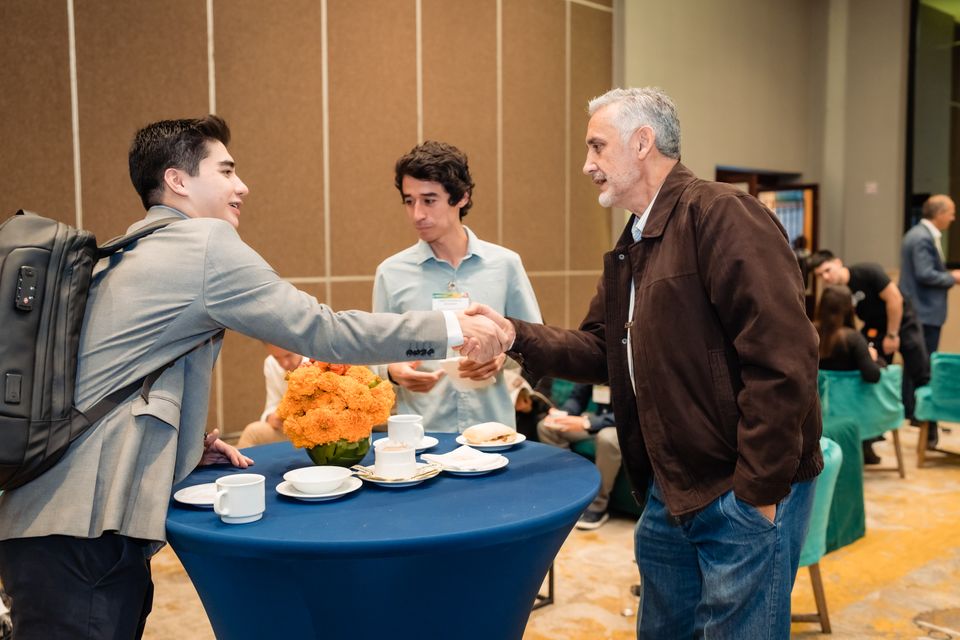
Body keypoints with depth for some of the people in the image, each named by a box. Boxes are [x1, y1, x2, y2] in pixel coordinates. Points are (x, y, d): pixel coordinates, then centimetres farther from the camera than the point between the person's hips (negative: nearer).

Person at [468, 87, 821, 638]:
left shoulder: (719, 214, -17)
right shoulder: (629, 248, 14)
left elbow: (781, 357, -23)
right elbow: (601, 350, 12)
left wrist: (760, 490, -21)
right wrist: (517, 335, -2)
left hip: (745, 495, -9)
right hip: (670, 491, 9)